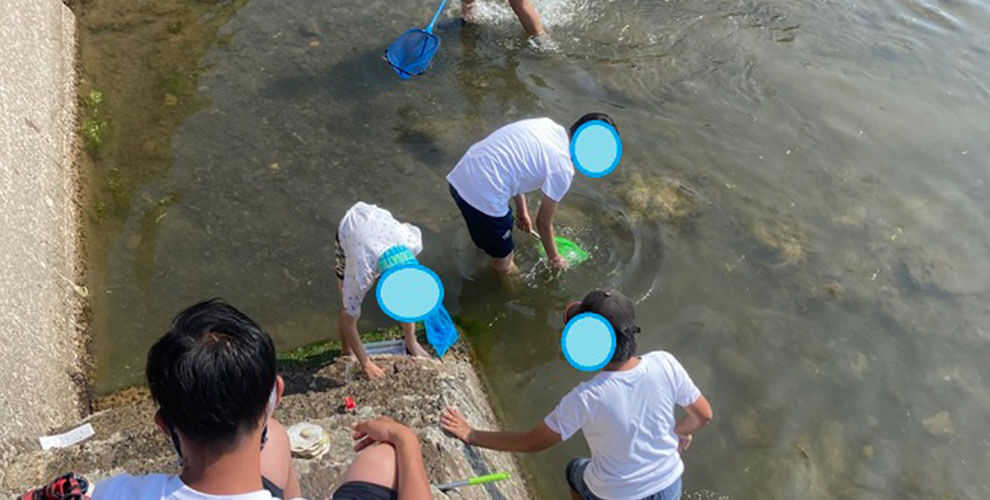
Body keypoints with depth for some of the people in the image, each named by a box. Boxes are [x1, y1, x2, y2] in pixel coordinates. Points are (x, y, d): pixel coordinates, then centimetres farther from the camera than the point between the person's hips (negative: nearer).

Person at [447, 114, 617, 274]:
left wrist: (522, 210, 32)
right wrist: (553, 257, 19)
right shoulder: (562, 169, -12)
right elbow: (544, 223, 1)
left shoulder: (547, 124, 9)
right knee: (504, 266, 16)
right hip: (483, 196, -8)